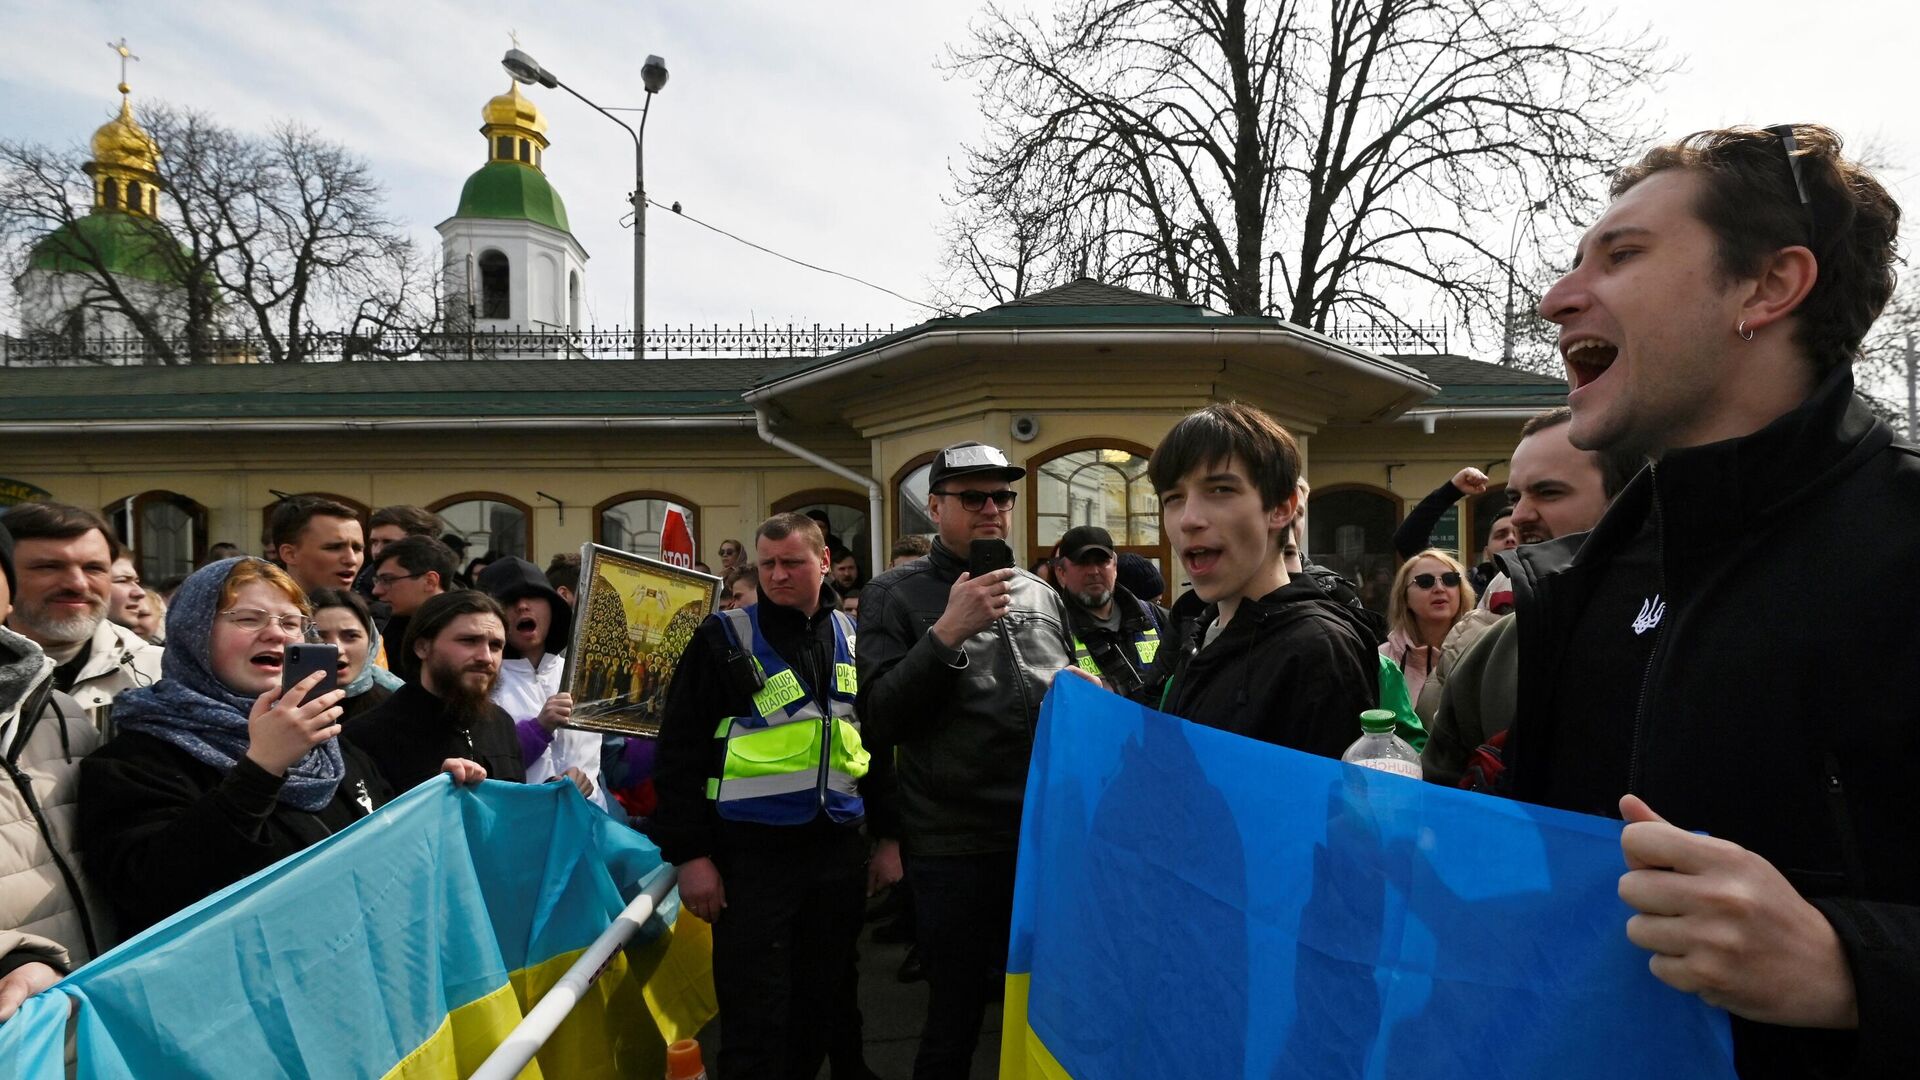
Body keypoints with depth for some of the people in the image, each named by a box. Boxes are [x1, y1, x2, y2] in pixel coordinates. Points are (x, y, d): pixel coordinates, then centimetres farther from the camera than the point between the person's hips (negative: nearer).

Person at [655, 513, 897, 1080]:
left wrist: (889, 836, 11)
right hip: (753, 853, -4)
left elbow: (878, 744, 14)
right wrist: (691, 854, -9)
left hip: (838, 851, 4)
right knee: (756, 1017, 1)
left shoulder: (852, 636, 9)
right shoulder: (725, 637, -3)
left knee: (821, 1005, 14)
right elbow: (681, 752, -5)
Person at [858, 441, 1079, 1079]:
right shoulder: (894, 595, -3)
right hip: (954, 850, -4)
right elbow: (880, 721, -13)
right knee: (955, 1017, 8)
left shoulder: (1042, 595, 10)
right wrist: (947, 632, -21)